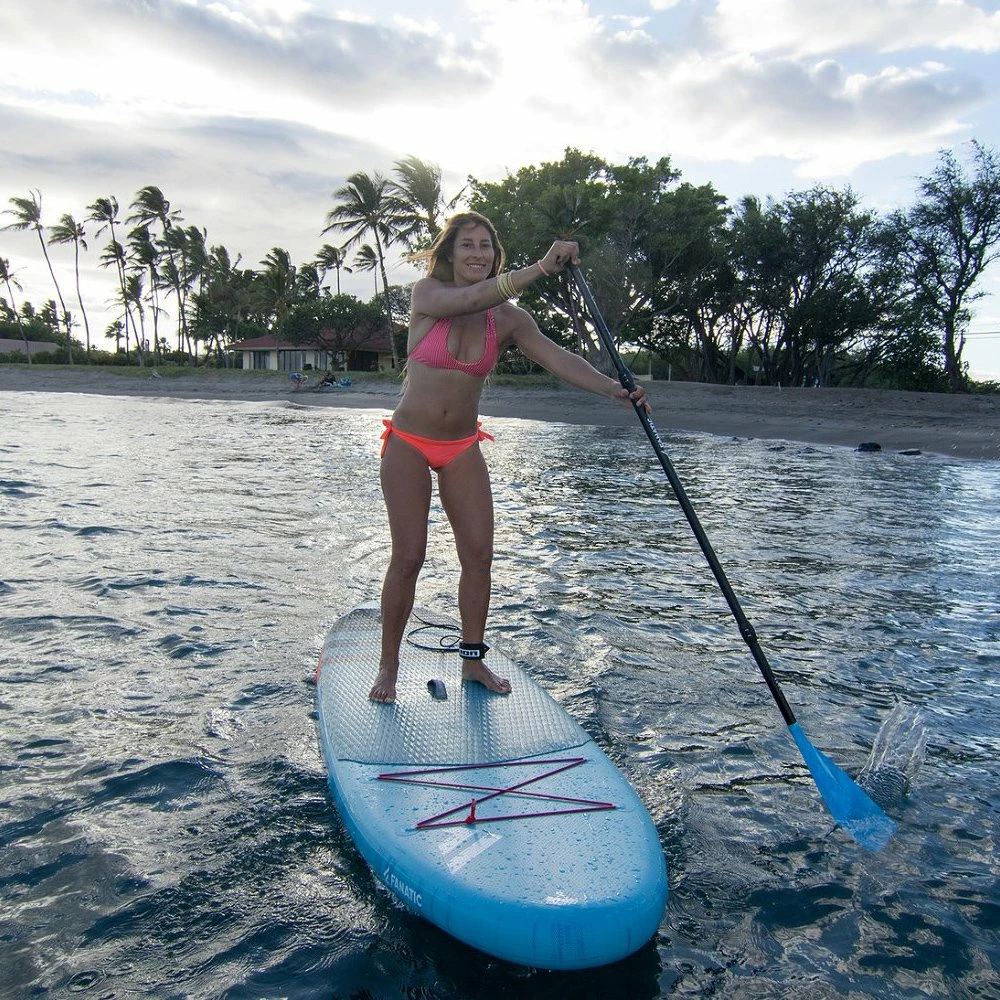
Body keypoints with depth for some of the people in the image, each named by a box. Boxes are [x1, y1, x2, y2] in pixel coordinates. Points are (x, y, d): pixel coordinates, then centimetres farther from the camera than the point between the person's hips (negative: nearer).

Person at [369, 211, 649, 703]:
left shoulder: (508, 318, -1)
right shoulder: (426, 294, -9)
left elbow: (557, 357, -15)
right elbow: (469, 300, -30)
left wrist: (612, 387, -31)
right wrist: (540, 268, -41)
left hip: (462, 447, 4)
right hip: (408, 442, -3)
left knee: (479, 554, -1)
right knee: (408, 556, -5)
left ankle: (472, 658, 17)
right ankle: (388, 666, 11)